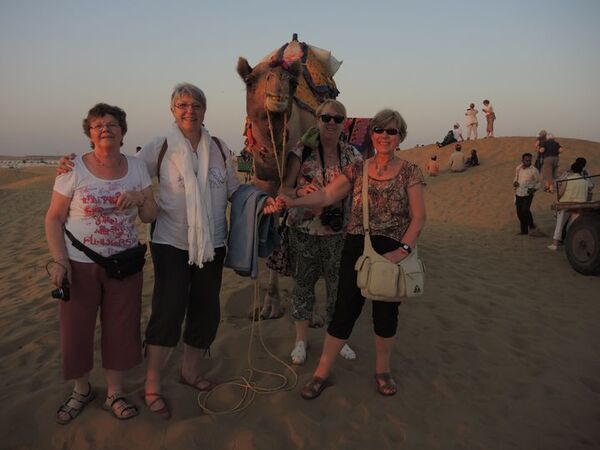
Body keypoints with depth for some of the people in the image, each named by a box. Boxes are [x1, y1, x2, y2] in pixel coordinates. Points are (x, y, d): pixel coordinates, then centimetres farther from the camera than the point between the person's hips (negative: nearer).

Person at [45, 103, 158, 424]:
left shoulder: (137, 167, 2)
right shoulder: (74, 169, -7)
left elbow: (151, 216, 5)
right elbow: (53, 219, -3)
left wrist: (139, 198, -16)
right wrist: (59, 261, -12)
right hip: (80, 265, -2)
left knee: (120, 329, 9)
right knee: (76, 328, 7)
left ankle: (114, 394, 28)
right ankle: (81, 389, 33)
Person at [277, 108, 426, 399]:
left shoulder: (409, 172, 0)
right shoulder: (357, 169, 5)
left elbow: (419, 217, -3)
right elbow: (326, 195, -4)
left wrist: (403, 250, -14)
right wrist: (293, 202, -20)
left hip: (393, 252, -1)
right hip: (356, 248, 1)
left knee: (386, 312, 12)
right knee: (345, 310, 3)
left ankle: (382, 370, 33)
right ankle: (322, 374, 16)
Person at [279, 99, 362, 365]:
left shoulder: (352, 155, 3)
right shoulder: (302, 151, -4)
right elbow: (284, 188, -5)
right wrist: (300, 192, -26)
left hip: (338, 232, 2)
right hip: (304, 231, -2)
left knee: (339, 285, 10)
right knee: (303, 283, 10)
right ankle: (301, 340, 29)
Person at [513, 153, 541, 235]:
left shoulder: (534, 170, -7)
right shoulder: (518, 168, 6)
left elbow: (539, 182, 1)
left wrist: (534, 189, -16)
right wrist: (514, 183, -3)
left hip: (528, 194, -5)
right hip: (518, 194, 5)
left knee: (525, 210, -19)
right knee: (519, 212, 7)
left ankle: (531, 224, 7)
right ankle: (524, 230, 21)